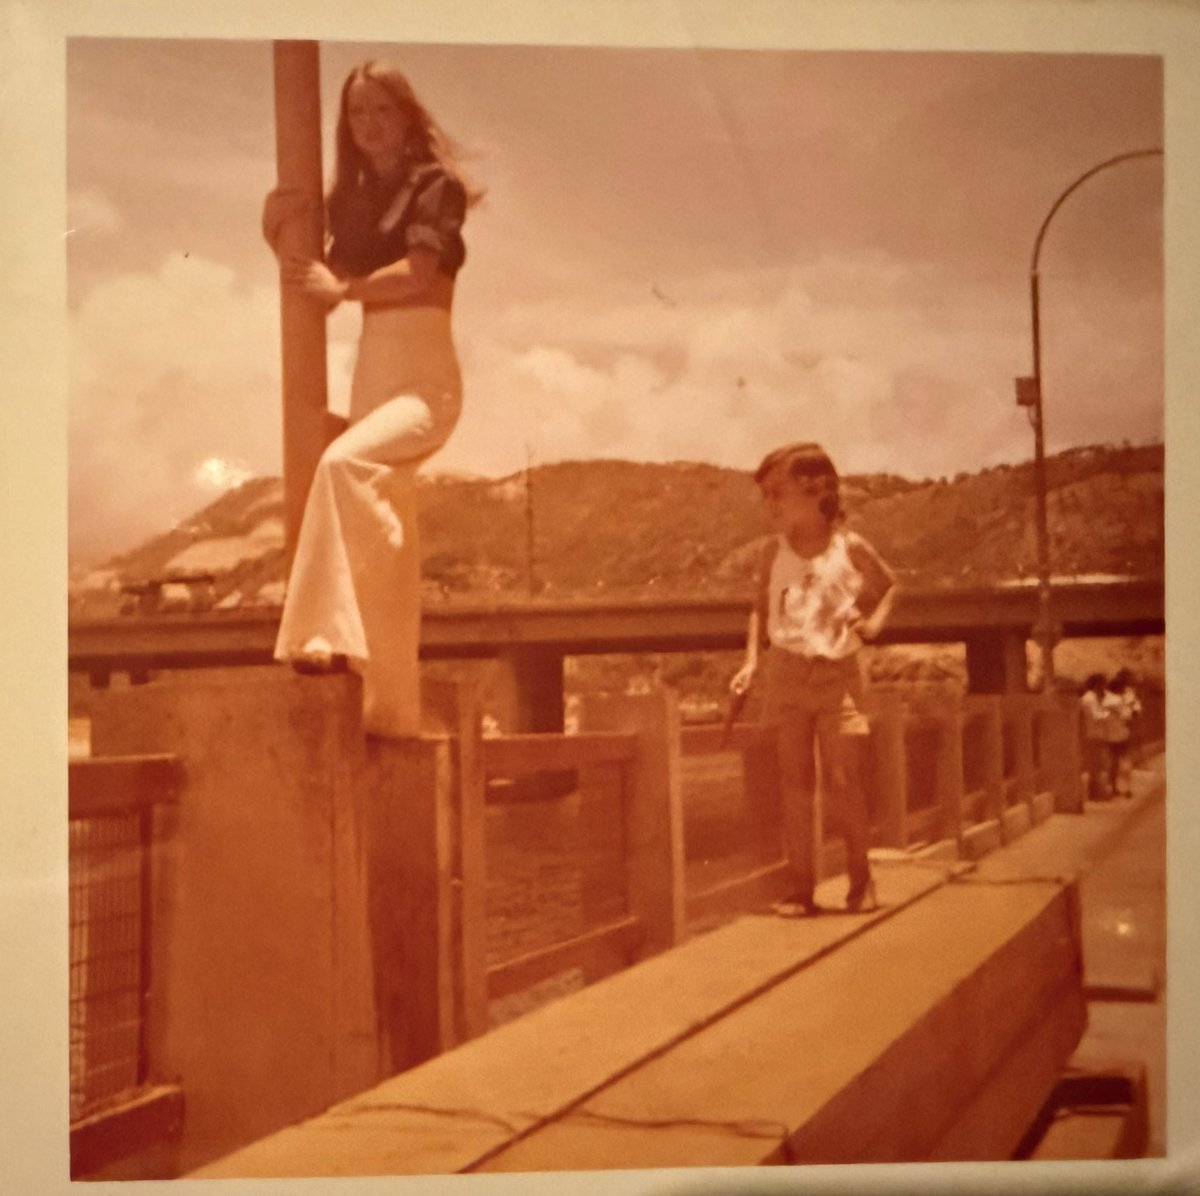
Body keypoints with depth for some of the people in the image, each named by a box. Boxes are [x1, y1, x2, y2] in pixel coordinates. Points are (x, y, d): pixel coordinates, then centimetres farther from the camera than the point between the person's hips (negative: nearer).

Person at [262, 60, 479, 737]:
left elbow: (418, 271, -15)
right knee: (387, 558, 5)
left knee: (344, 462, -35)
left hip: (425, 373, -7)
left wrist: (342, 288, -7)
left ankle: (331, 632, -36)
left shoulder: (436, 184, -2)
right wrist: (280, 239, -1)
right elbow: (327, 284, 14)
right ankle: (392, 707, 9)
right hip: (373, 368, 7)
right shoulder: (352, 196, 17)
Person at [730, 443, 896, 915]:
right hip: (786, 672, 2)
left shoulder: (850, 548, -3)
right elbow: (762, 609, 10)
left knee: (841, 779, -3)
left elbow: (888, 585, 14)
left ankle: (861, 876, 14)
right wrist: (753, 661, -1)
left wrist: (874, 620, -2)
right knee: (795, 780, 3)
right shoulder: (775, 551, 2)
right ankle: (802, 885, 9)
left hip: (836, 672, -2)